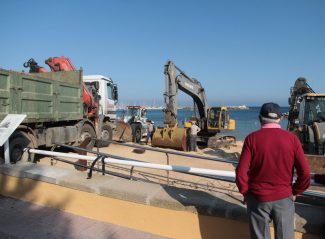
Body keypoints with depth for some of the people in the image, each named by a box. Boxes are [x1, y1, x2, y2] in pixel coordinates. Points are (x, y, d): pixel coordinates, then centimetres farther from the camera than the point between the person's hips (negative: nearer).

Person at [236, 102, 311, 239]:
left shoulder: (252, 138, -12)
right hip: (284, 198, 1)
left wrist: (245, 192, 2)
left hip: (258, 198, -1)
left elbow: (241, 172, -14)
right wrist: (295, 192, 9)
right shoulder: (292, 138, -7)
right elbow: (305, 173, -7)